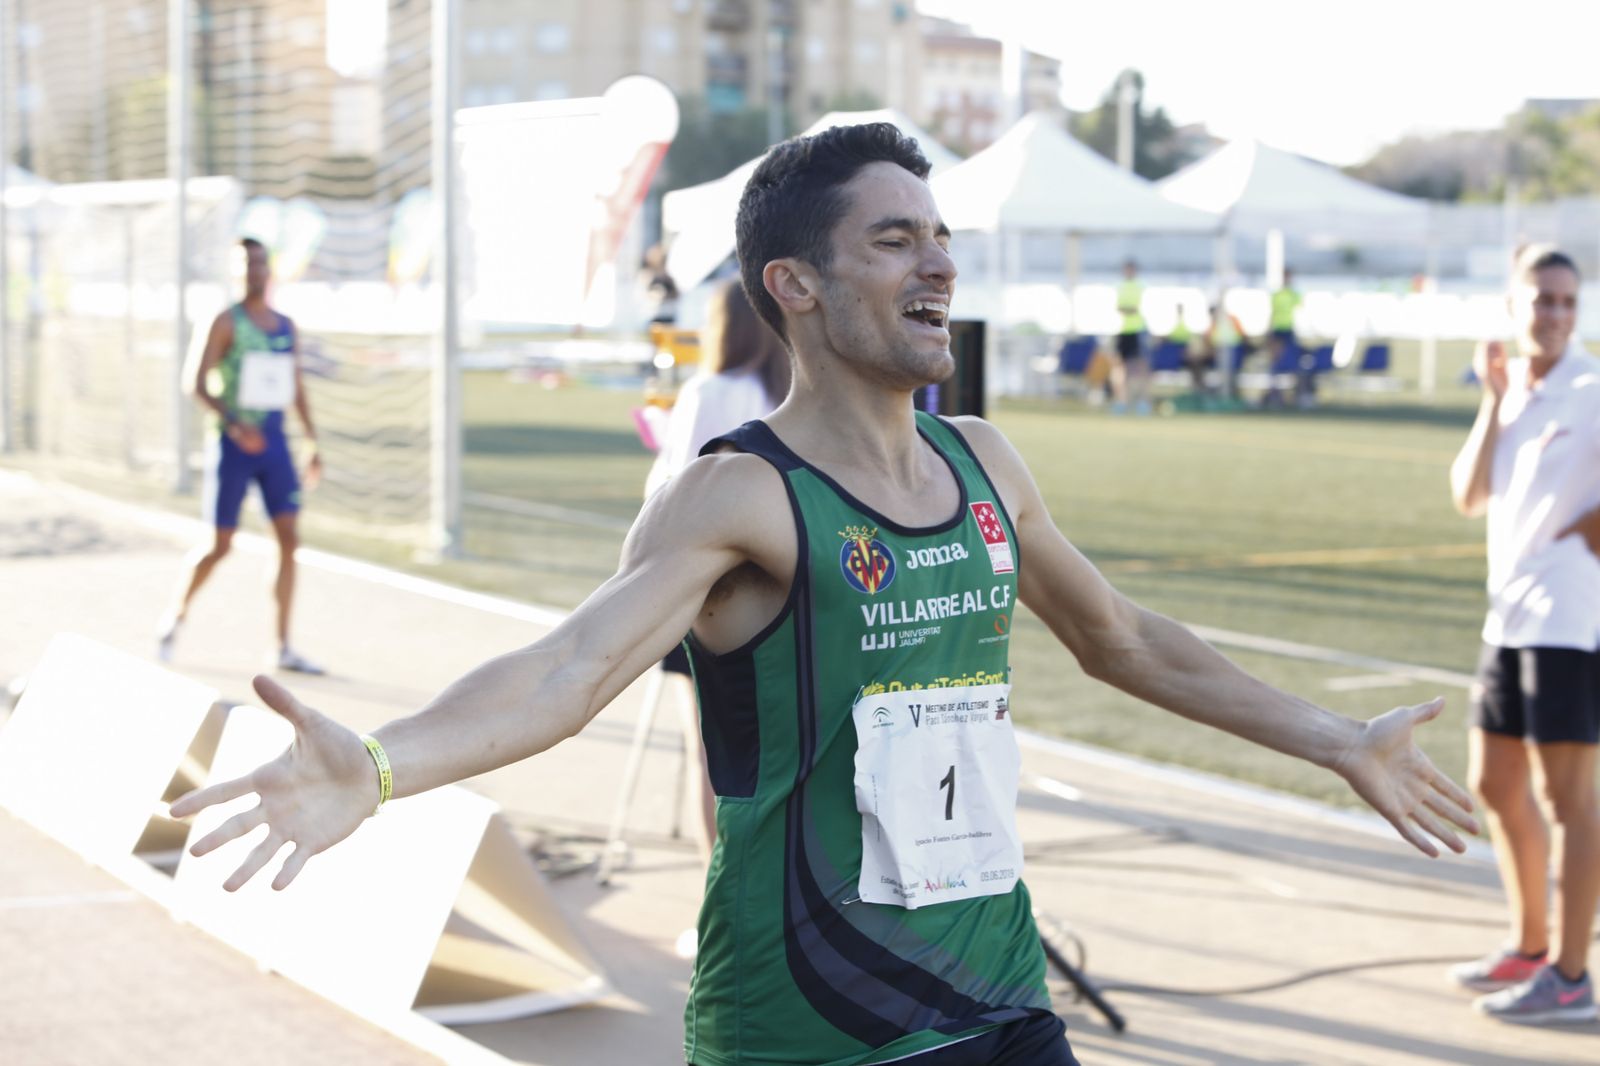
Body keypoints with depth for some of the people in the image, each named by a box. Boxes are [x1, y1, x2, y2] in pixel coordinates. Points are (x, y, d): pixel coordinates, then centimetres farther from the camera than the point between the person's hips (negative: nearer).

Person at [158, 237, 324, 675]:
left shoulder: (287, 326, 11)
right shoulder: (227, 322, -6)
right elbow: (199, 384, -12)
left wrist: (313, 444, 15)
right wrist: (234, 425, -25)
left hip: (274, 442, 5)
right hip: (233, 444, -5)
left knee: (288, 539, -5)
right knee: (220, 545, -1)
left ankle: (283, 647, -1)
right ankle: (176, 615, 25)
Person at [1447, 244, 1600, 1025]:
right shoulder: (1510, 391, 12)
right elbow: (1469, 497, 2)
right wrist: (1495, 401, -4)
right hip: (1511, 615, 8)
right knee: (1496, 785, 14)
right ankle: (1530, 947, 28)